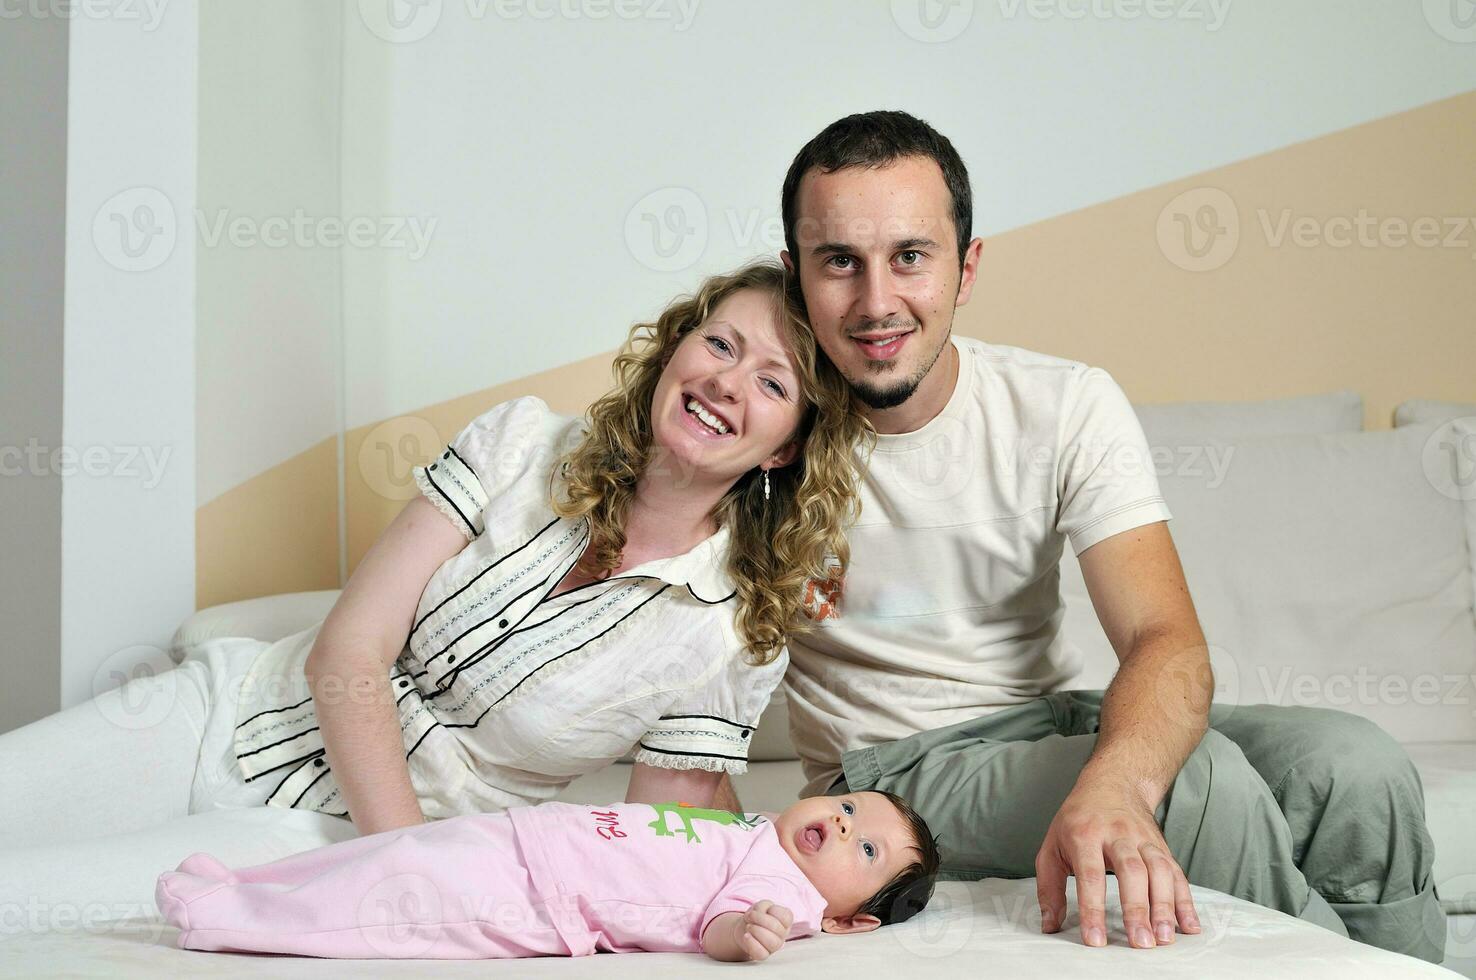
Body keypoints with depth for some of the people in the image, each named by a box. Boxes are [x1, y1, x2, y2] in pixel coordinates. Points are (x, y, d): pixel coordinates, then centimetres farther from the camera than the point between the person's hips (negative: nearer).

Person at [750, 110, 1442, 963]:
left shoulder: (1068, 406, -6)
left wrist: (1112, 784, -40)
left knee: (1355, 766, -21)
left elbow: (1168, 640, -17)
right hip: (899, 769, -3)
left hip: (1060, 719, 3)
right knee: (1207, 779, -29)